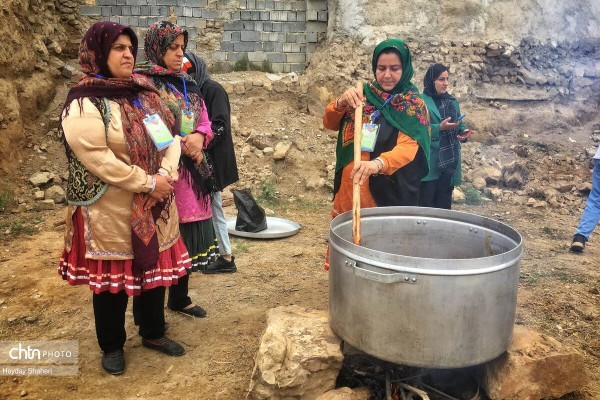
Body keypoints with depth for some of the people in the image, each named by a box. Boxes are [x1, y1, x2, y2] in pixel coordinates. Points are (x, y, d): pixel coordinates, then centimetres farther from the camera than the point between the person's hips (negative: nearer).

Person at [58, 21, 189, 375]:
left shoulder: (144, 93, 9)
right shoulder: (84, 103, -12)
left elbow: (170, 135, 6)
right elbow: (98, 158, -20)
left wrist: (167, 173, -12)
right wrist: (148, 183, -19)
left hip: (155, 206, 6)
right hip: (112, 210, -6)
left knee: (156, 269, 14)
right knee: (113, 278, 8)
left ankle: (154, 333, 35)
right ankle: (112, 346, 29)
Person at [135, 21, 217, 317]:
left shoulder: (186, 84, 15)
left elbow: (204, 121, 15)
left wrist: (198, 137, -6)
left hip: (189, 173, 7)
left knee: (186, 237, 14)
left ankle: (179, 298, 31)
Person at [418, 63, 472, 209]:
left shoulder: (452, 101, 15)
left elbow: (459, 123, 19)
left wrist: (464, 132, -2)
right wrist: (439, 128, -23)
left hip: (449, 161, 6)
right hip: (429, 162, -6)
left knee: (444, 203, 10)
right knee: (426, 203, -2)